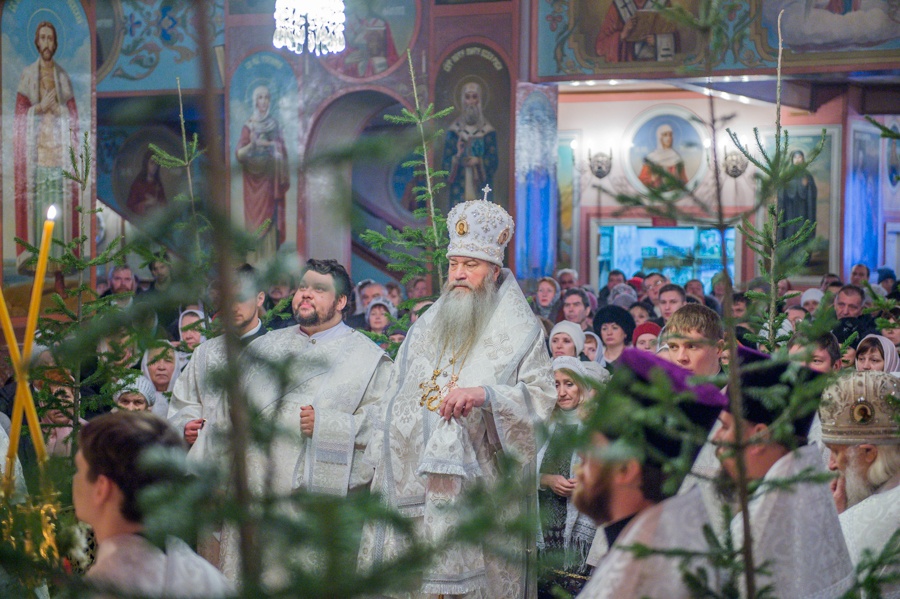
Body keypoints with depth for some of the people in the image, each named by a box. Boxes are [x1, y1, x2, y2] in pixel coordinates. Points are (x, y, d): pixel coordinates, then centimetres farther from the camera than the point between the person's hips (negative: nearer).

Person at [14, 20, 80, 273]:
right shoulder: (27, 75, 8)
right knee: (35, 197, -7)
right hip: (35, 145, -2)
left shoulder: (63, 76, 14)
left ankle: (60, 257, -1)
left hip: (59, 145, 2)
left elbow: (73, 113, 12)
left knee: (61, 201, -3)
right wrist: (40, 108, -9)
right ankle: (32, 256, -5)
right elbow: (20, 113, 4)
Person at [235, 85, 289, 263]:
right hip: (255, 180, -3)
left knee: (271, 219, 0)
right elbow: (238, 154, -11)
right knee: (256, 219, -5)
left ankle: (270, 260, 4)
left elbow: (282, 150, 14)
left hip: (271, 179, 3)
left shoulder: (275, 124, 9)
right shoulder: (248, 126, -2)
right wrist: (252, 144, -26)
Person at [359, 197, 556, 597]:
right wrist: (385, 466, 16)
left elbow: (541, 398, -12)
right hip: (414, 486, 5)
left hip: (477, 489, -5)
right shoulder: (426, 327, 17)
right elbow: (398, 401, 20)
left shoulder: (520, 332, 0)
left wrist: (484, 394, -27)